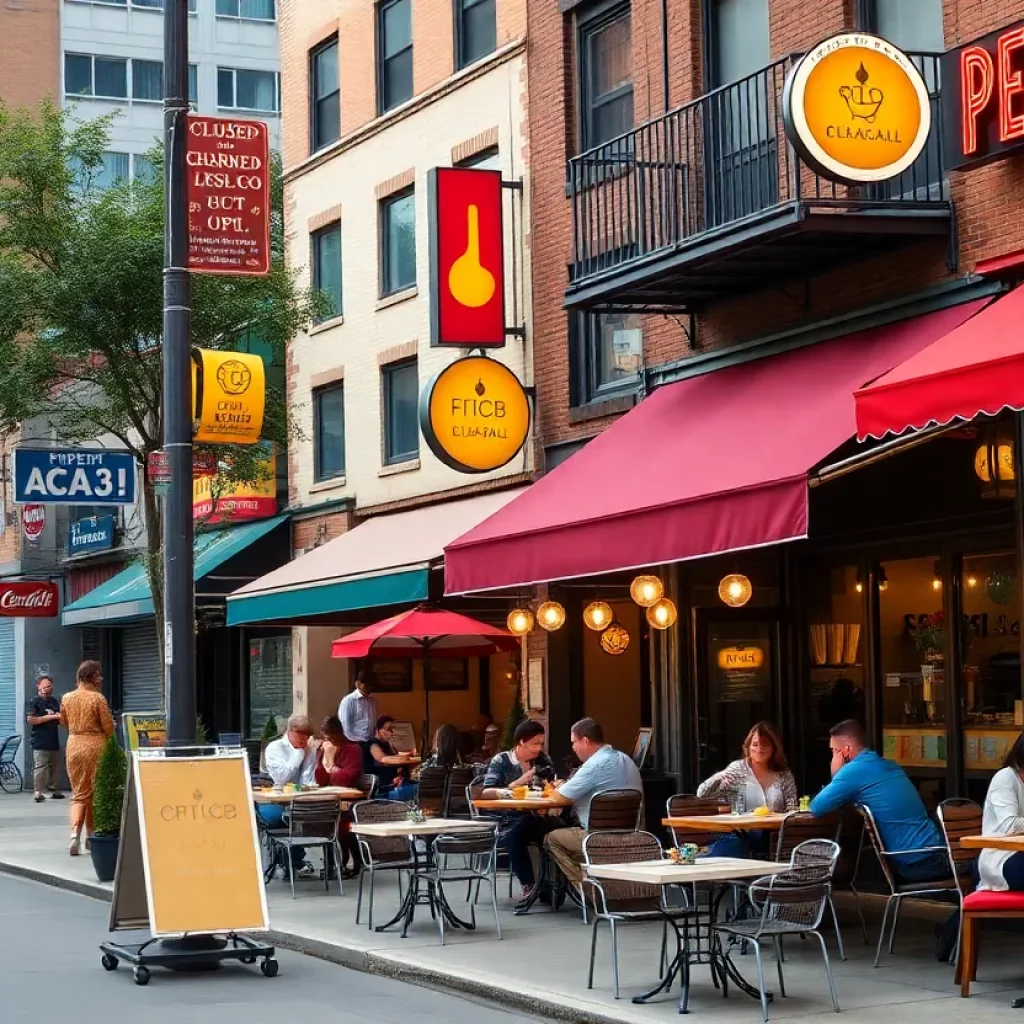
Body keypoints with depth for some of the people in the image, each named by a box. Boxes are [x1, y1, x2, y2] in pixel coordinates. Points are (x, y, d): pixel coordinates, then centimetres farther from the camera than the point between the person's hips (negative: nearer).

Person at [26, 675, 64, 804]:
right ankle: (38, 792, -10)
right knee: (40, 768, -11)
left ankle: (52, 790, 22)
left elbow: (59, 720, 28)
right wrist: (51, 717, -14)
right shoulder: (35, 701, -4)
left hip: (54, 740, 7)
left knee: (55, 767, 12)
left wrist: (61, 717, 2)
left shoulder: (54, 701, 17)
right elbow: (31, 719, -15)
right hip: (40, 742, -7)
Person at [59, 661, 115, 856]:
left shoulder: (67, 698, 2)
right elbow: (108, 727, -10)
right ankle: (91, 836, 20)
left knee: (78, 792, 10)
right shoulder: (98, 698, -12)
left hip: (73, 745, 4)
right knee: (95, 792, 12)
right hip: (95, 745, -4)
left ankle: (75, 832, -11)